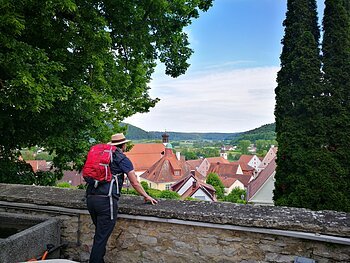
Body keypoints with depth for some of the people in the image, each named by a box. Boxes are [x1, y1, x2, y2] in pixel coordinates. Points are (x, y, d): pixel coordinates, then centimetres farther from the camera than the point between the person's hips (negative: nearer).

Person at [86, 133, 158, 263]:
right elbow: (135, 183, 1)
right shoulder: (123, 159, 0)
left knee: (99, 234, 20)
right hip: (106, 200, -7)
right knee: (102, 237, 0)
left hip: (90, 198, 7)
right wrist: (146, 196, 15)